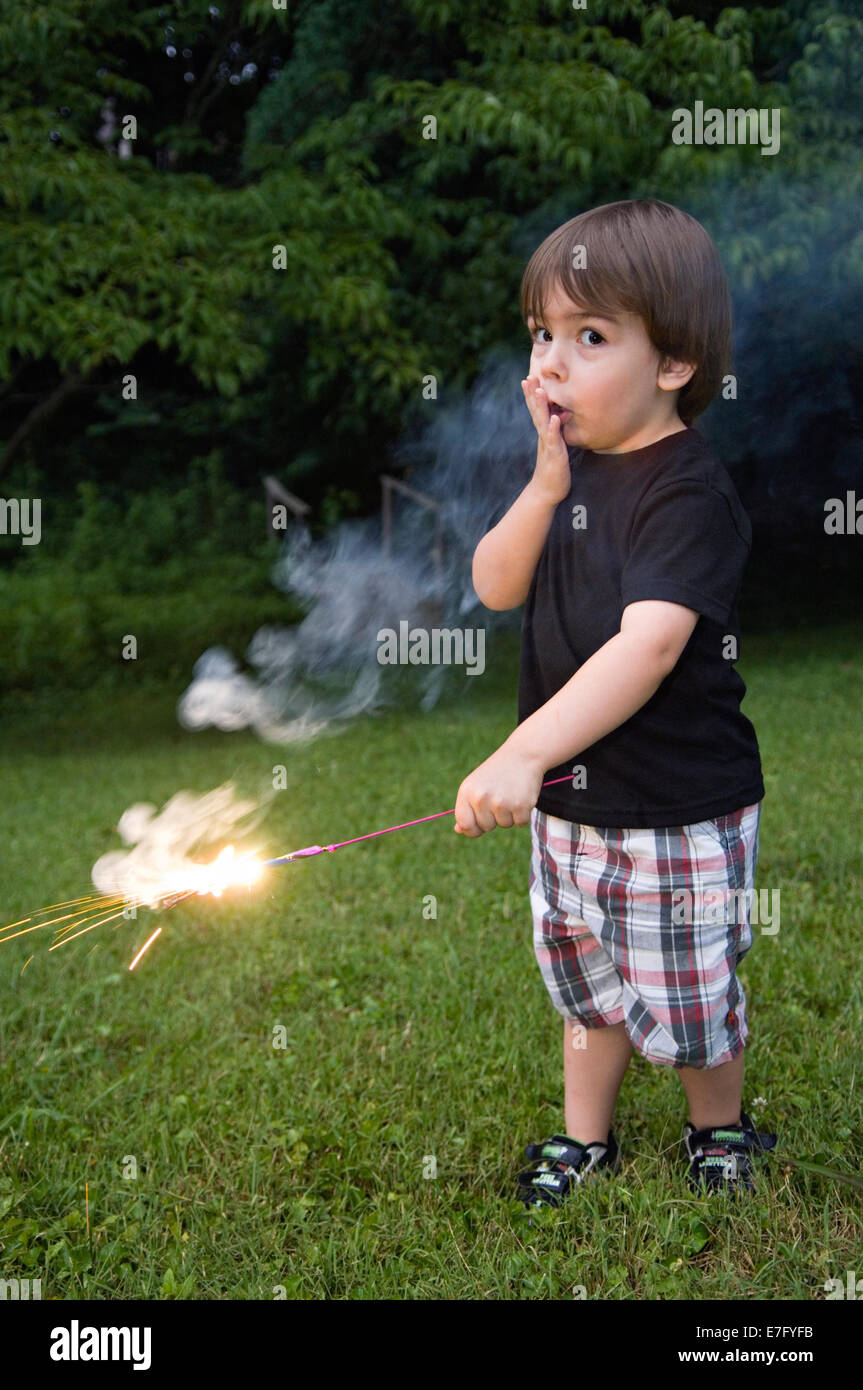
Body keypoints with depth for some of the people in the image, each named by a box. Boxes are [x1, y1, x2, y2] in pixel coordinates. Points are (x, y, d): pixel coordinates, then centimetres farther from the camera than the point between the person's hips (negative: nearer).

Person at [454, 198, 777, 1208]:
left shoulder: (689, 494, -21)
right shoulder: (579, 468, 4)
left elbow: (649, 645, -34)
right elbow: (495, 588, -1)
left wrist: (522, 755, -42)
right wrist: (546, 488, -18)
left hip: (677, 809, -7)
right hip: (570, 793, 7)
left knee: (685, 999, 11)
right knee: (585, 978, 22)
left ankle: (719, 1132, 39)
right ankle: (584, 1137, 42)